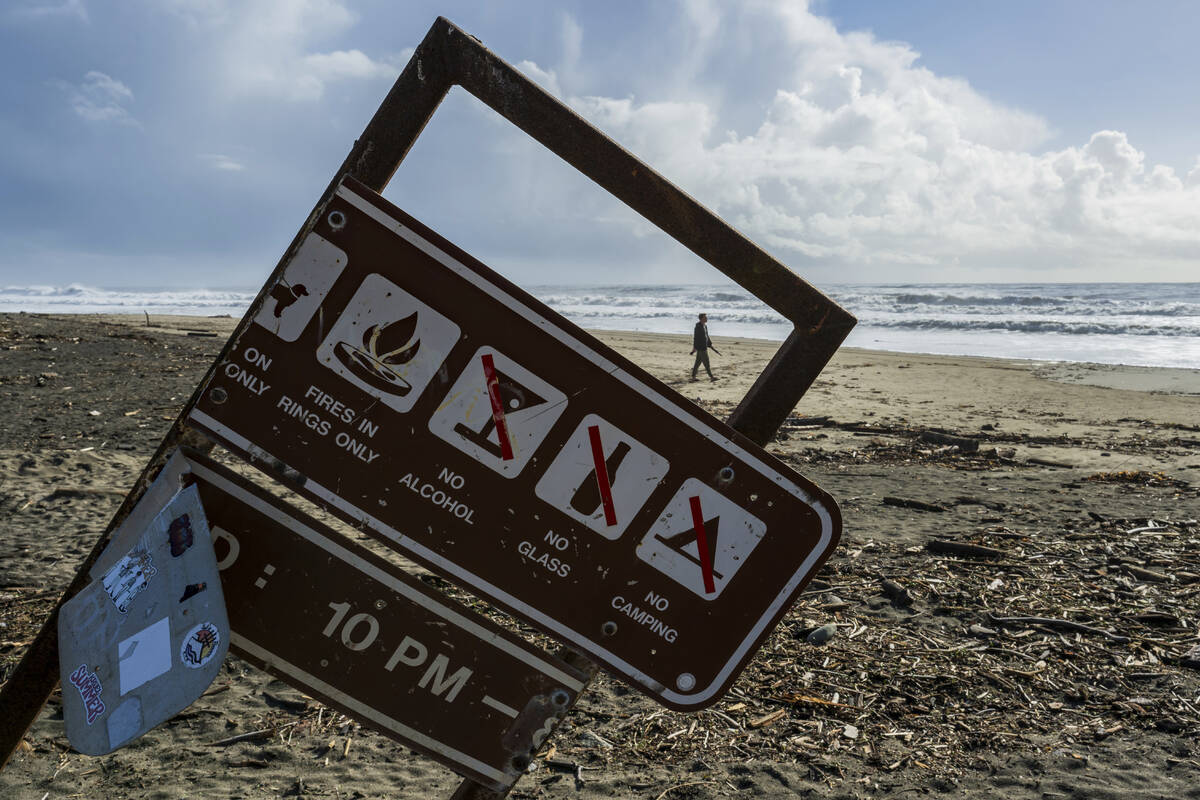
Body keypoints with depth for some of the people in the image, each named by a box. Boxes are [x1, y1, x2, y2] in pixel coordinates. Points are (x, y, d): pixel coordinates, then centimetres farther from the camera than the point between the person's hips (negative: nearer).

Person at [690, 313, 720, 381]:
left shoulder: (705, 326, 14)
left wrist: (710, 345, 22)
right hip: (700, 347, -9)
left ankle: (693, 377, 16)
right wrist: (694, 347, -16)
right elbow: (695, 337, -15)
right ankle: (711, 377, -7)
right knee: (706, 363, -8)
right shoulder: (698, 326, -14)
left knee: (698, 362, 11)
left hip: (704, 347, 9)